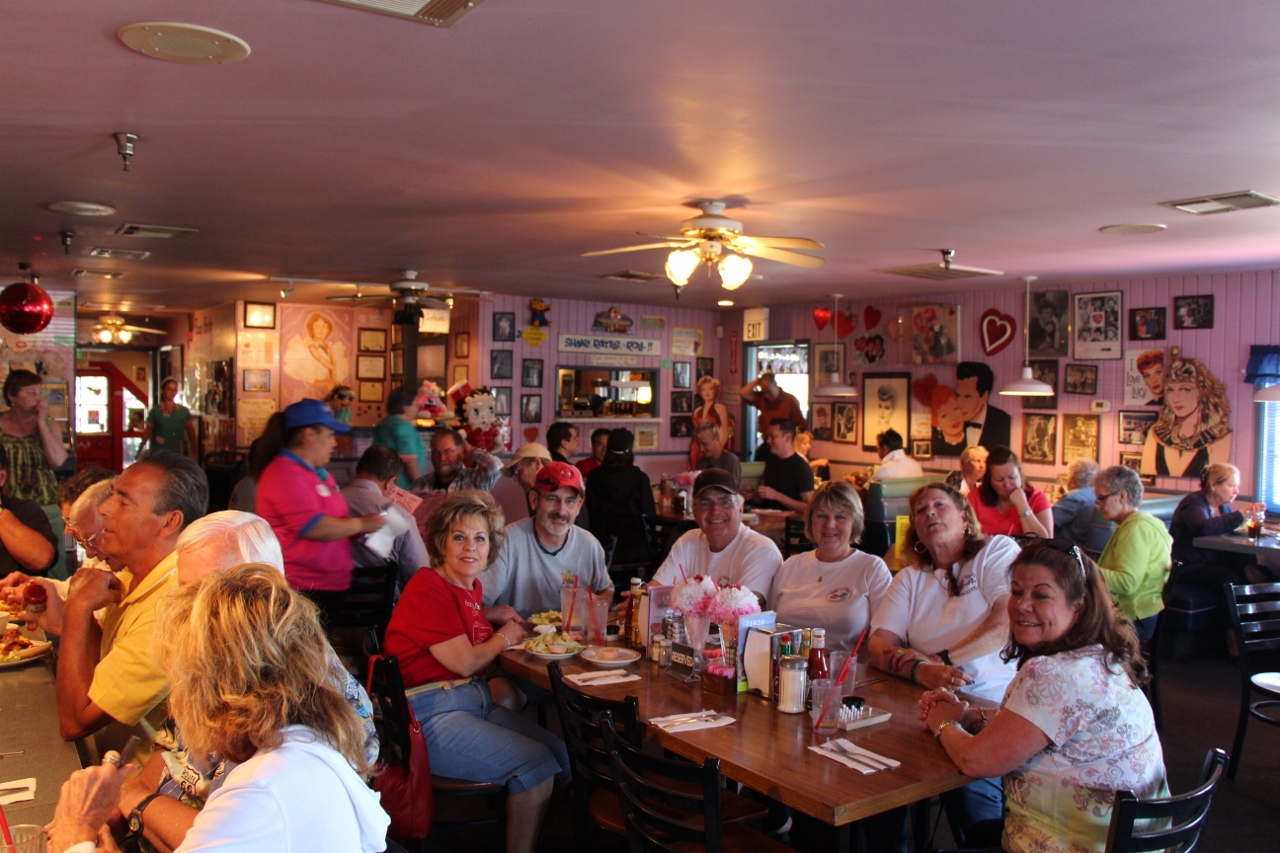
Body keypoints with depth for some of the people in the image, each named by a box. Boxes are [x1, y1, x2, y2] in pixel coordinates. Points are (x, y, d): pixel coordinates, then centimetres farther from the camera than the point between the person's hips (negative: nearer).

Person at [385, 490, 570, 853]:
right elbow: (465, 662, -17)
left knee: (562, 754, -3)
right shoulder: (428, 589, -14)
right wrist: (505, 637, 2)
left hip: (476, 702, 9)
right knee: (536, 764, -18)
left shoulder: (472, 585, 12)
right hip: (429, 716, -9)